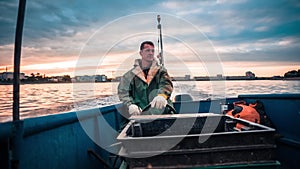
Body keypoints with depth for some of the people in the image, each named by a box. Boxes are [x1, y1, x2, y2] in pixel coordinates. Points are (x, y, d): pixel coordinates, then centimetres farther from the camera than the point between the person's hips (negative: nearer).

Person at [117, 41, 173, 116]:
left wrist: (162, 95, -30)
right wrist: (130, 105, -16)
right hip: (139, 113, 0)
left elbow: (167, 84, -8)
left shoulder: (160, 70, 10)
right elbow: (123, 91, 3)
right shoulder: (130, 75, 11)